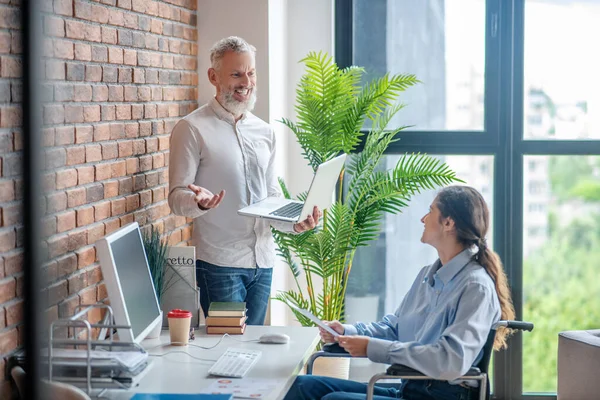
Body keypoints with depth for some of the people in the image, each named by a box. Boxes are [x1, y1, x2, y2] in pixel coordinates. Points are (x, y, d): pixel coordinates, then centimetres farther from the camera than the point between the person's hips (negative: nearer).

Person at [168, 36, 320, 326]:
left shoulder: (264, 132, 14)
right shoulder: (192, 129, -4)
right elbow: (177, 197, -7)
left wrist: (295, 222, -1)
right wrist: (199, 201, -30)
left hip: (263, 261, 6)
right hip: (219, 261, -6)